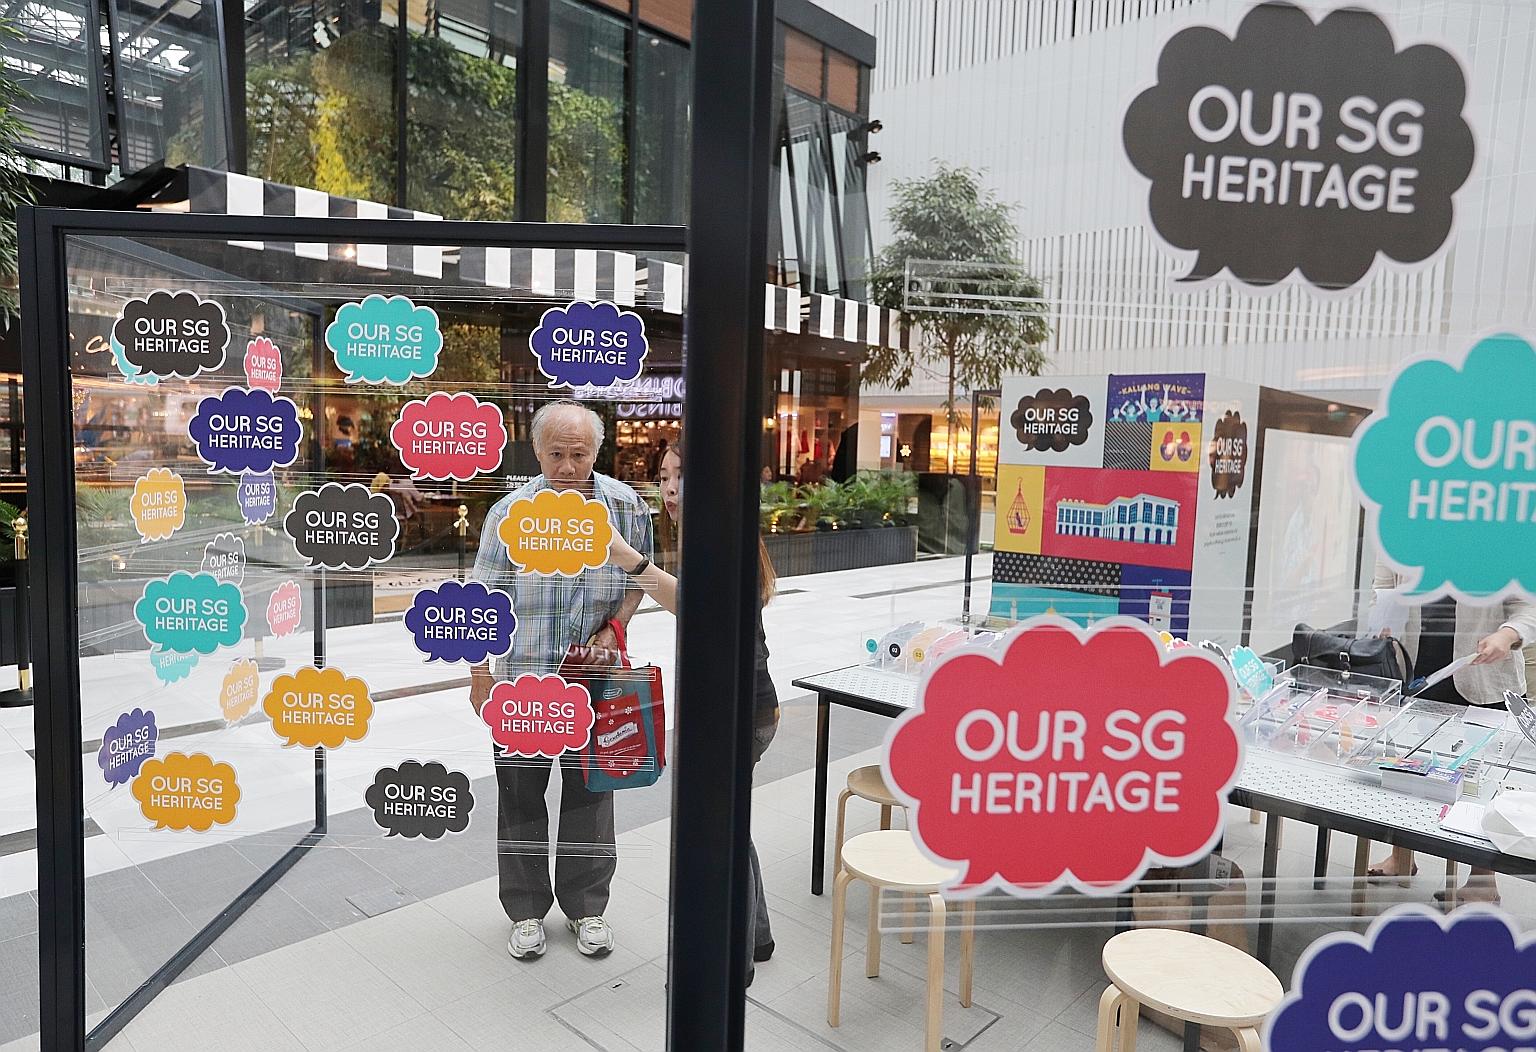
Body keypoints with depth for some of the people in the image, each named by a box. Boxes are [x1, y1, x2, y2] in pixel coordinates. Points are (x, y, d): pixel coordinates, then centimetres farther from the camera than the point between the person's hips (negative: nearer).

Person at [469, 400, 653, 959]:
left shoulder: (626, 507, -5)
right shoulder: (509, 513, -9)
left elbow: (638, 579, 7)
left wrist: (613, 629, -9)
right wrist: (480, 675, -3)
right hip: (522, 679, -1)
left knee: (590, 791, 12)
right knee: (521, 793, 10)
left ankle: (586, 907, 31)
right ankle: (526, 910, 30)